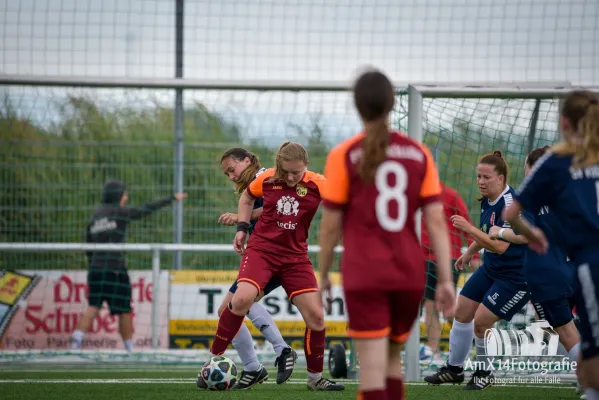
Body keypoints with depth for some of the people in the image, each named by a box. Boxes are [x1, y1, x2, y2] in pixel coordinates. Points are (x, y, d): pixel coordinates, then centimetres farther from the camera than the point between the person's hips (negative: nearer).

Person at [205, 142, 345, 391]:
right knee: (243, 298, -26)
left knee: (316, 316, -3)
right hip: (261, 248, -1)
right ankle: (214, 358, -13)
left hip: (295, 256, 1)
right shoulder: (266, 179, -4)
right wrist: (242, 227, 8)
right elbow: (248, 195, 17)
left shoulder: (317, 185, -9)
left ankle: (315, 378, 16)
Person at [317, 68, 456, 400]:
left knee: (372, 370, -7)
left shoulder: (343, 156, -4)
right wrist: (445, 280, 2)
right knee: (392, 360, 21)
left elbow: (331, 225, -2)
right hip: (409, 274, 4)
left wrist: (323, 275, 10)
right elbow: (436, 221, 0)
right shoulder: (418, 153, 4)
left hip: (364, 276, -4)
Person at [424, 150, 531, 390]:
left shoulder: (510, 204, -27)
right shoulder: (487, 200, 0)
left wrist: (469, 229, -38)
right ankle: (454, 369, 27)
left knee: (481, 321, -12)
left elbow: (500, 245, -34)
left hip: (515, 276, -9)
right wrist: (470, 252, 22)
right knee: (462, 312, 10)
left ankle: (484, 374, 11)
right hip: (491, 268, 9)